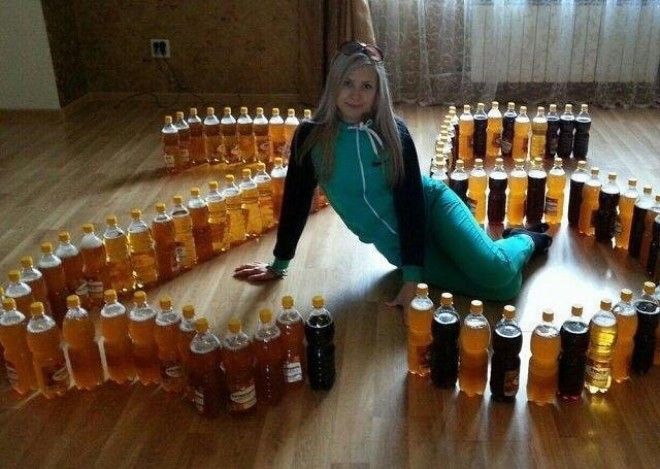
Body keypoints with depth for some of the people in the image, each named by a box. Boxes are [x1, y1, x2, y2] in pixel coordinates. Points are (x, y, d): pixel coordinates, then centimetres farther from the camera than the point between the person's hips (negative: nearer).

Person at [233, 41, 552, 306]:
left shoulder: (394, 132, -13)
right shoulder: (310, 135, -10)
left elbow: (412, 200, -16)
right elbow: (296, 200, -2)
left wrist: (412, 278, -24)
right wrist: (279, 265, 5)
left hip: (431, 207, 0)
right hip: (396, 244, 0)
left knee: (495, 273, -25)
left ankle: (525, 240, 12)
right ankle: (518, 240, 17)